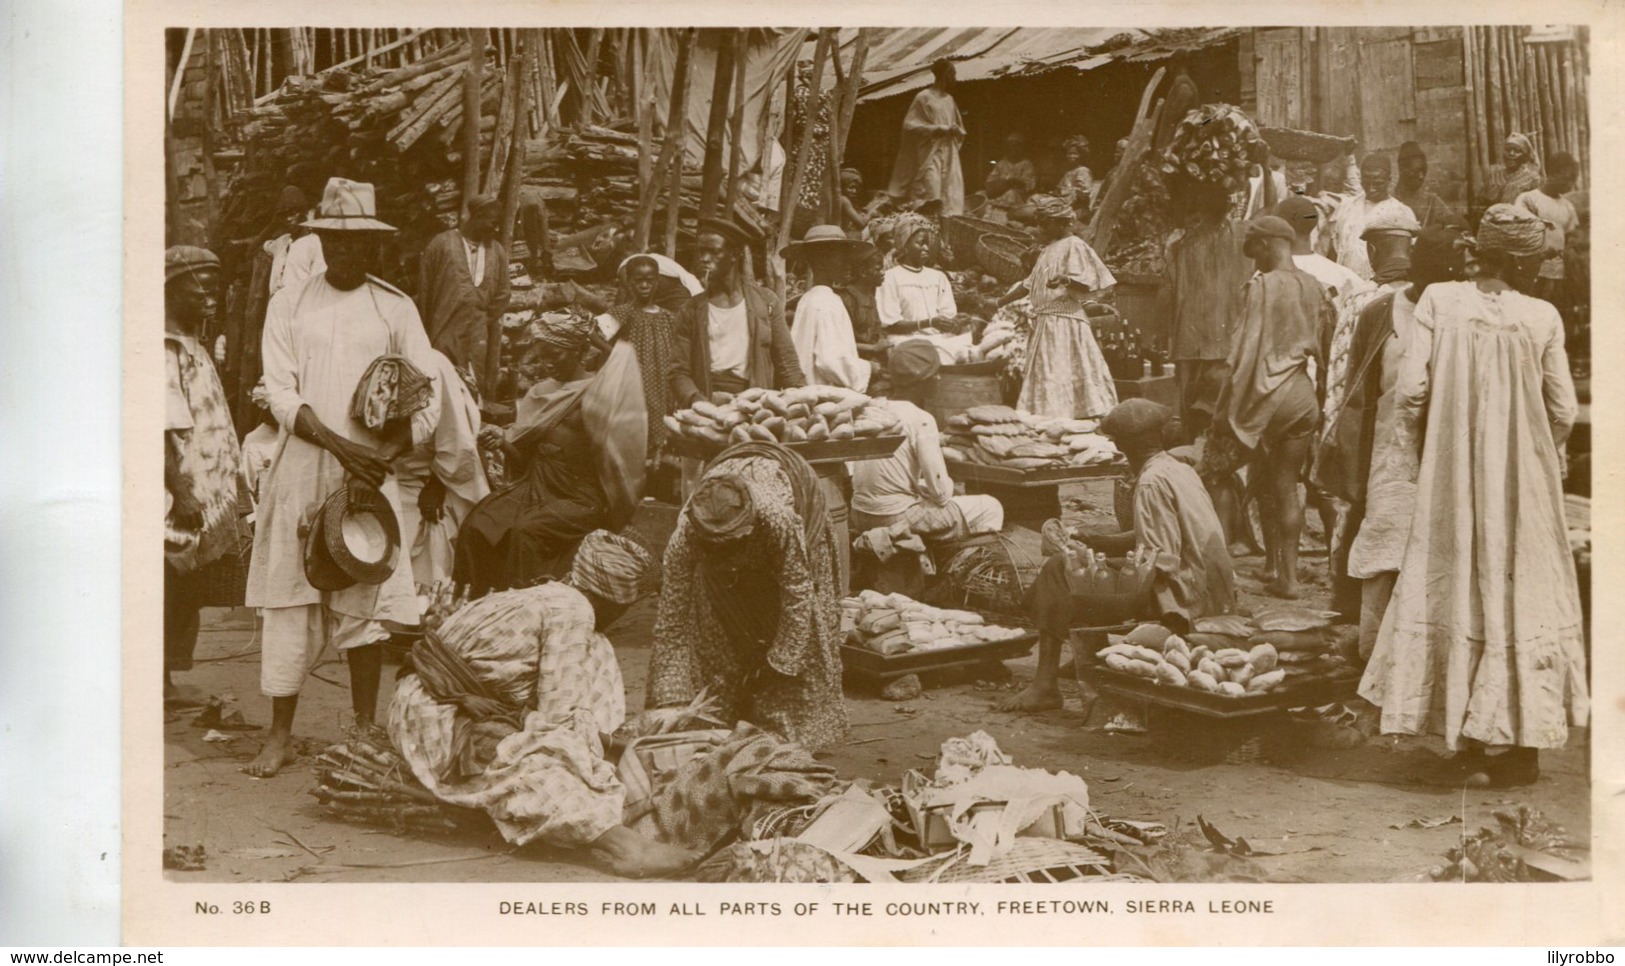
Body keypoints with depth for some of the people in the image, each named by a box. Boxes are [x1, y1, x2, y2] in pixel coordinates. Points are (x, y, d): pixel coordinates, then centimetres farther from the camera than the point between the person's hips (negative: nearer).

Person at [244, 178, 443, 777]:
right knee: (289, 601, 1)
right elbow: (280, 393, -2)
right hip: (300, 473, 0)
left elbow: (429, 399, 3)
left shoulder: (395, 310, 7)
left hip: (369, 476, 0)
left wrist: (382, 453, -13)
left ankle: (365, 729, 10)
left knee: (364, 600, 0)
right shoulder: (289, 306, 8)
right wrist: (340, 444, -15)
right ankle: (280, 734, 9)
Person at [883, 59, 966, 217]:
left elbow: (961, 132, 24)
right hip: (930, 156, -6)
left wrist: (956, 130, -1)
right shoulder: (924, 97, -3)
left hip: (949, 157, 6)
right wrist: (939, 129, -14)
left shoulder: (949, 100, 16)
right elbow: (910, 125, -10)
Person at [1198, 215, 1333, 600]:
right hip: (1304, 395, 6)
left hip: (1266, 394, -6)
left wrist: (1226, 407, -10)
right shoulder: (1315, 288, 8)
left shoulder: (1261, 286, -10)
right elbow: (1324, 345, 13)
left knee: (1217, 468, 8)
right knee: (1286, 485, 12)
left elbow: (1247, 351, -13)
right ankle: (1287, 574, 14)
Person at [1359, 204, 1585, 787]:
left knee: (1458, 593, 10)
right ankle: (1522, 743, 12)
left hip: (1452, 480, 1)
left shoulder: (1438, 302, -8)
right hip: (1524, 483, -1)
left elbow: (1411, 388, -10)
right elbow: (1563, 411, -5)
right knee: (1523, 596, 10)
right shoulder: (1542, 319, -9)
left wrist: (1415, 447, 7)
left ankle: (1471, 748, 12)